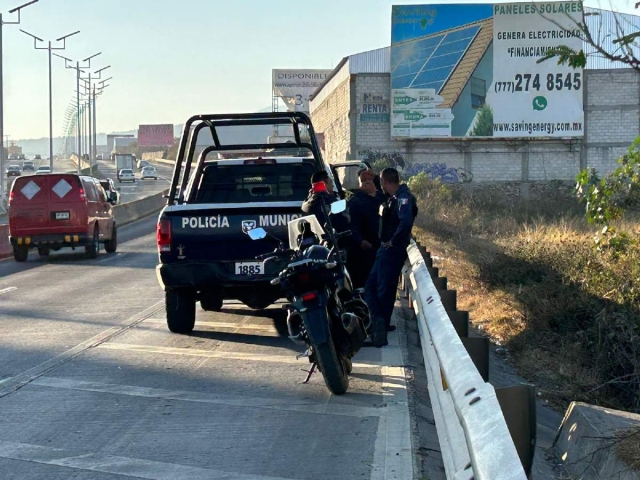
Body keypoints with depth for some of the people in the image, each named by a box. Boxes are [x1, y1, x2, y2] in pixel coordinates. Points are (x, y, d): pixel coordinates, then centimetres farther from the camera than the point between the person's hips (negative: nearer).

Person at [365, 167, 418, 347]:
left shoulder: (403, 198, -17)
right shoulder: (395, 198, 13)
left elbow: (406, 222, -32)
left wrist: (393, 242, -22)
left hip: (392, 251, -10)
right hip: (386, 250, 10)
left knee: (385, 290, -4)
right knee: (370, 286, 10)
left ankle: (381, 324, 1)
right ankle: (381, 323, 8)